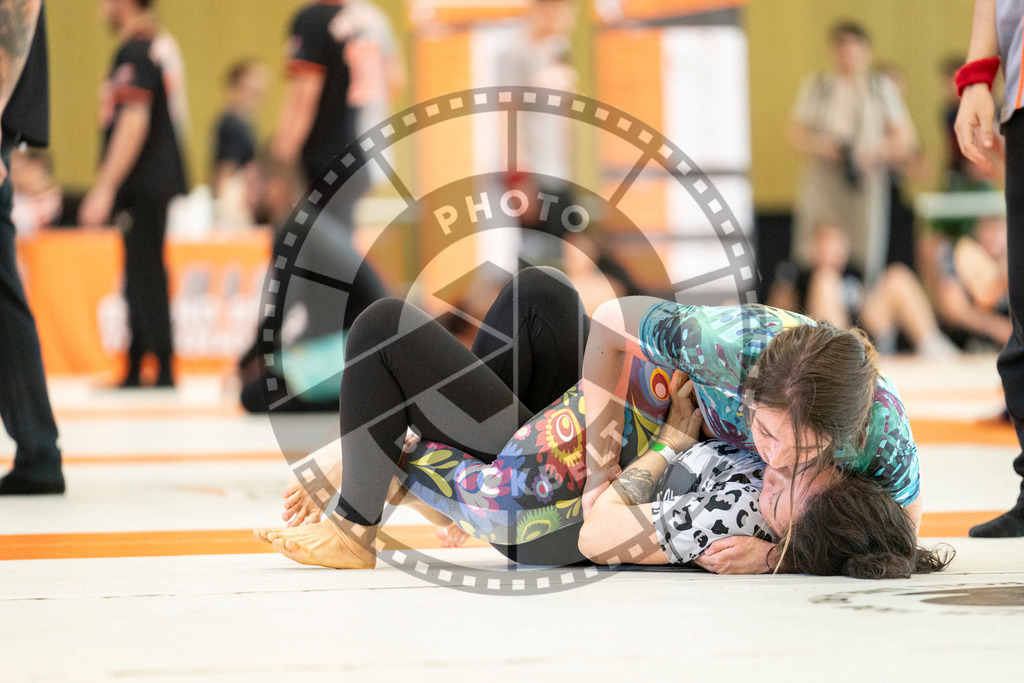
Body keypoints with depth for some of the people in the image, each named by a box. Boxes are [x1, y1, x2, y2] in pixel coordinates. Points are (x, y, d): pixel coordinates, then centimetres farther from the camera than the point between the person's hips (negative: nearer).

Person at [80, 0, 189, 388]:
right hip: (163, 178, 10)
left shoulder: (136, 51, -14)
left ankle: (164, 370, -7)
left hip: (143, 182, -10)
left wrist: (105, 188, -21)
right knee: (142, 274, 13)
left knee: (146, 275, -8)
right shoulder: (164, 47, 15)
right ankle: (134, 372, 18)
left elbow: (133, 123, -21)